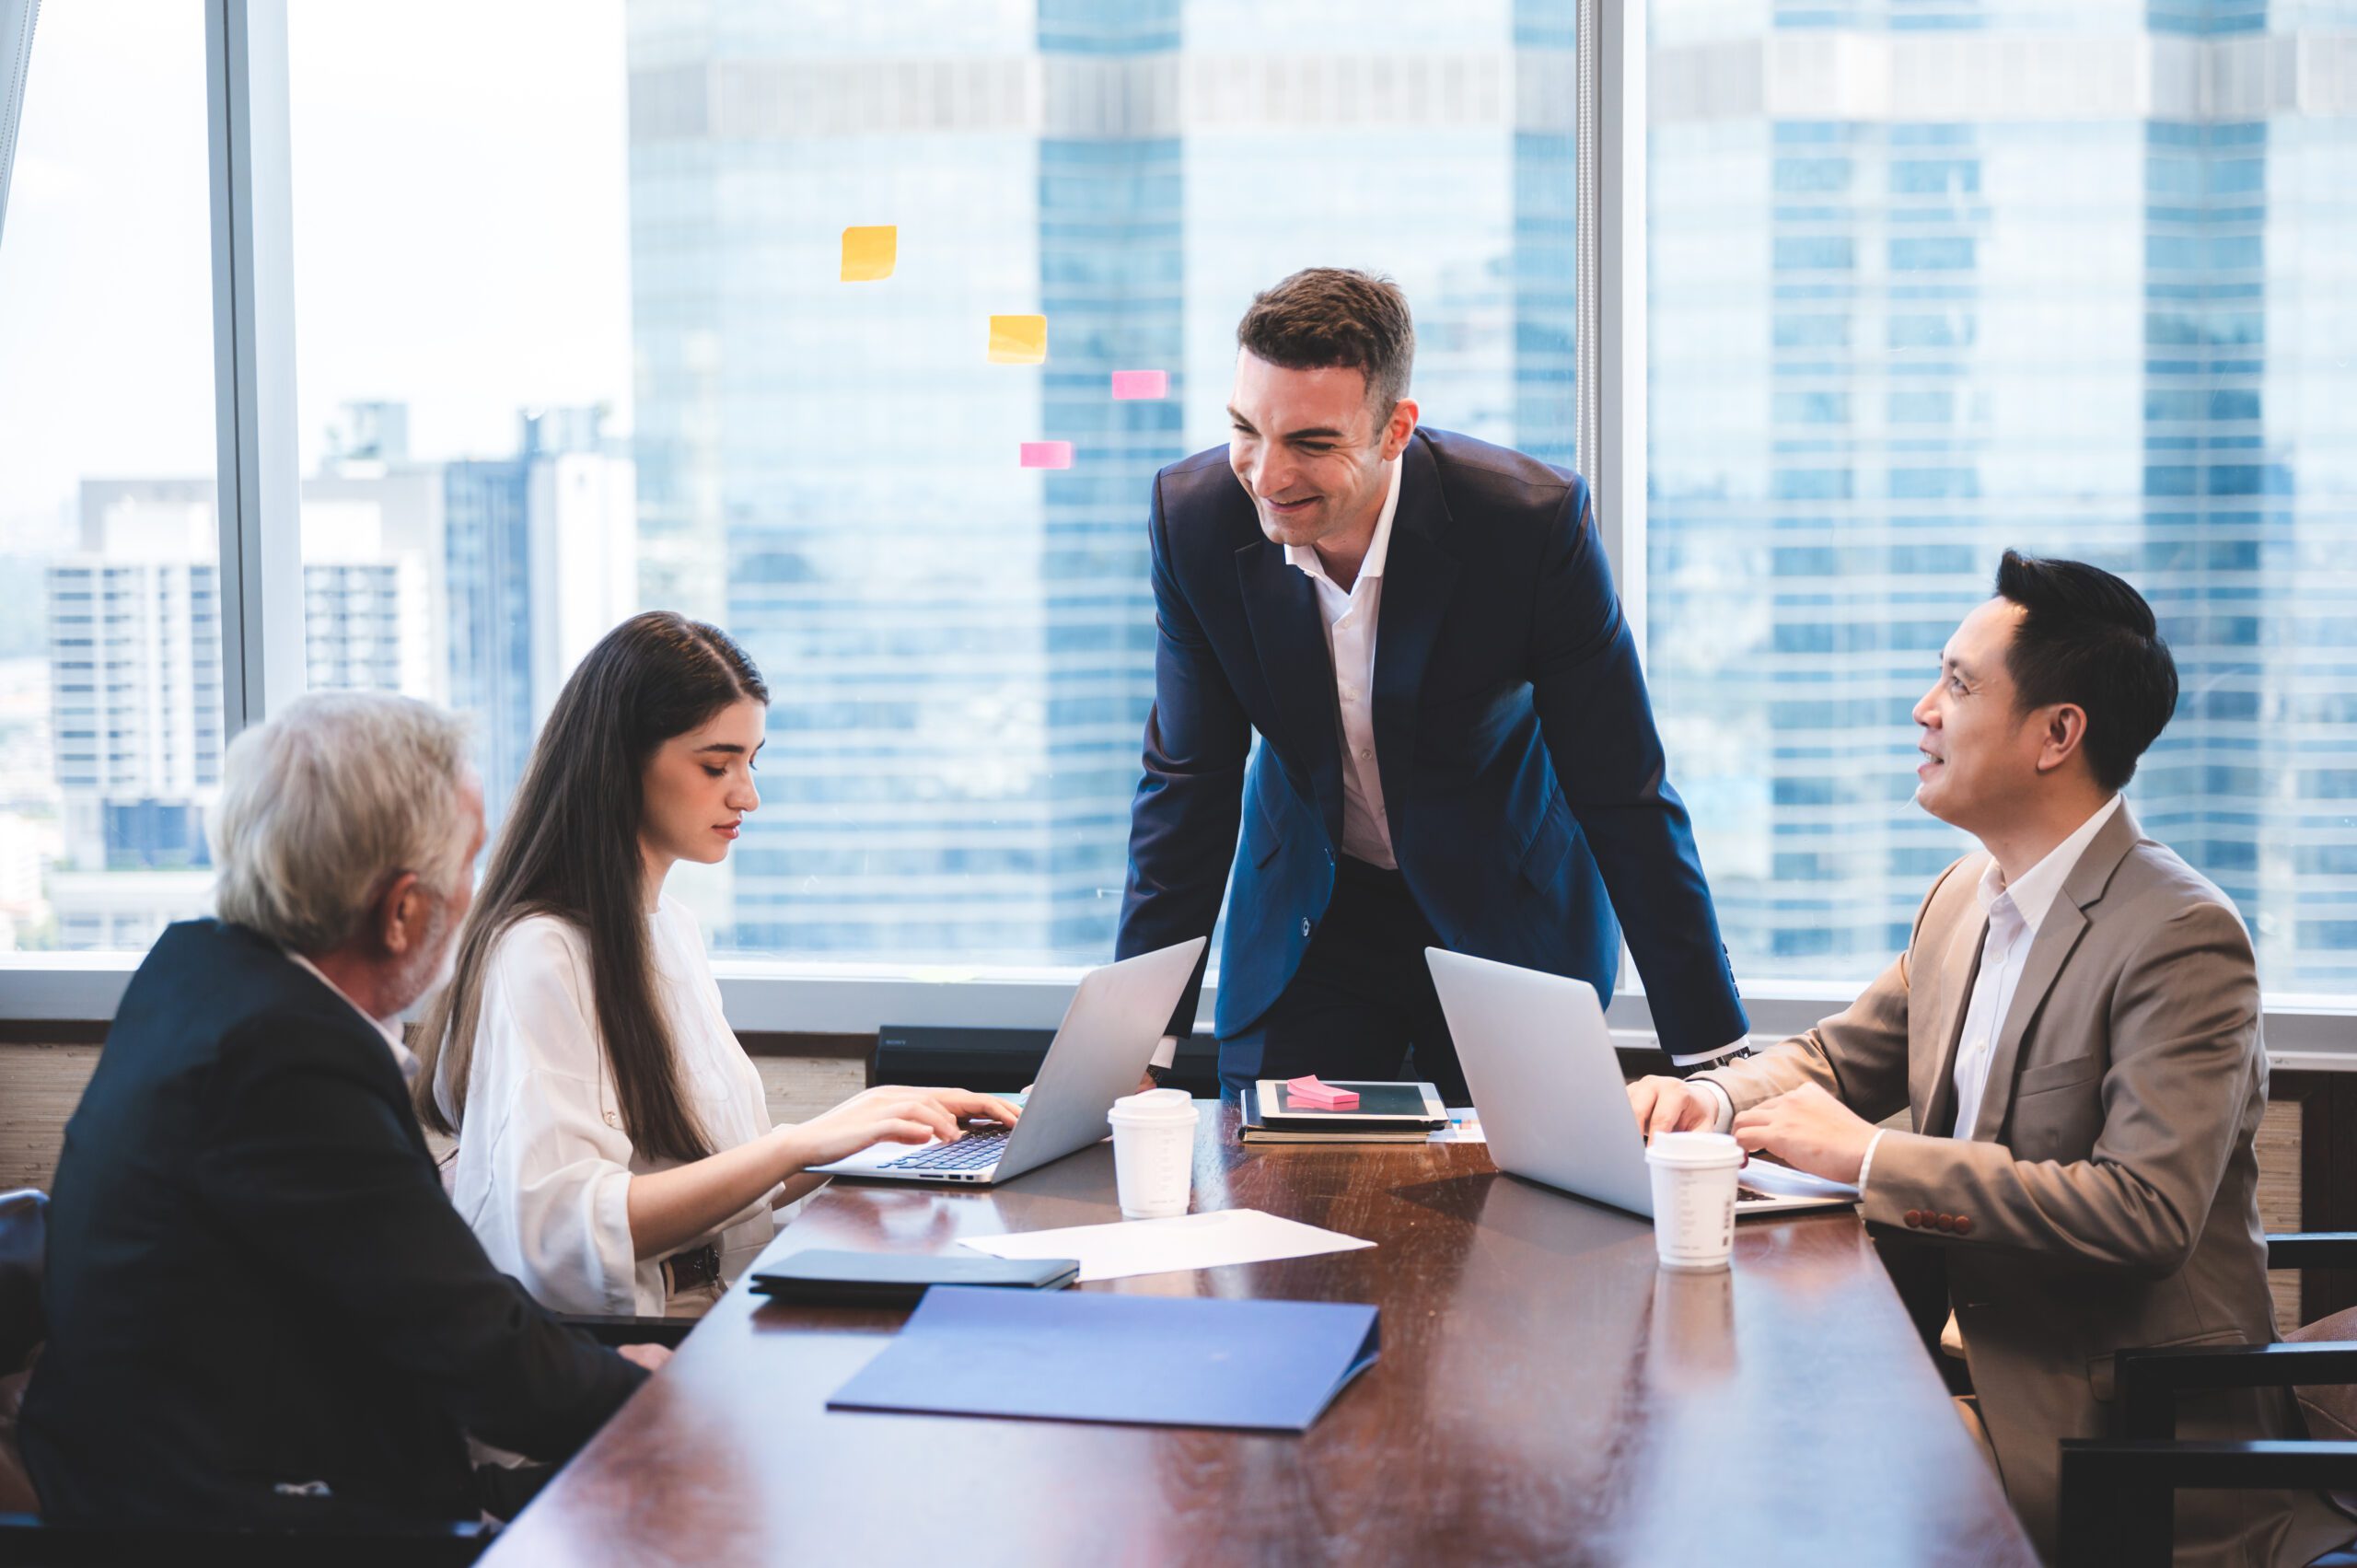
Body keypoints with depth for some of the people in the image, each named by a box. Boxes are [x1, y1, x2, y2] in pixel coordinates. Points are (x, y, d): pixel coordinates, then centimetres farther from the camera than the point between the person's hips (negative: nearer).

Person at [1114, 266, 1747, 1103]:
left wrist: (1715, 1063, -18)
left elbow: (1623, 797, -19)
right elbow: (1187, 786, -7)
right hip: (1303, 926, 2)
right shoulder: (1192, 515, -17)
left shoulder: (1535, 521, -26)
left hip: (1510, 922, -2)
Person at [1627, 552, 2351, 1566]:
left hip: (2117, 1421, -7)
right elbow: (1835, 1059, 19)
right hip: (1966, 1352, 7)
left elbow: (2146, 1211, -27)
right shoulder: (1964, 897, 9)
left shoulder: (2182, 938, -18)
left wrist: (1871, 1157, -24)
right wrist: (1714, 1096, -4)